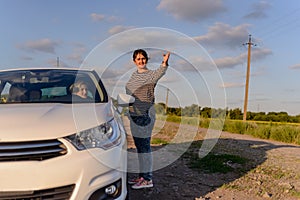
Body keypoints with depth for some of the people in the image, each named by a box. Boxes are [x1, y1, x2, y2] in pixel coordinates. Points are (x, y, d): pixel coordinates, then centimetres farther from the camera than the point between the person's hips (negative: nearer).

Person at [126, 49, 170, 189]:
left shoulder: (150, 75, -10)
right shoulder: (134, 74, 13)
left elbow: (158, 74, -34)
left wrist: (164, 63, -54)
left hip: (145, 116, -8)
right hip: (134, 115, 8)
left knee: (144, 146, -4)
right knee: (139, 146, 13)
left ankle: (147, 179, 5)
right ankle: (142, 176, 25)